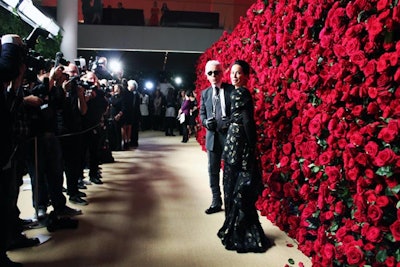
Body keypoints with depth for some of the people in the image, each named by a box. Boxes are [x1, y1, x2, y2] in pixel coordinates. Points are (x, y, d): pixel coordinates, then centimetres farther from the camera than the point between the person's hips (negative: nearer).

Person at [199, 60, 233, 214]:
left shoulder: (232, 90, -1)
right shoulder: (205, 93, 13)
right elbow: (202, 113, 14)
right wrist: (206, 122, -8)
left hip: (229, 135, -4)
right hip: (212, 136, 5)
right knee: (213, 170, 10)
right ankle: (216, 202, 23)